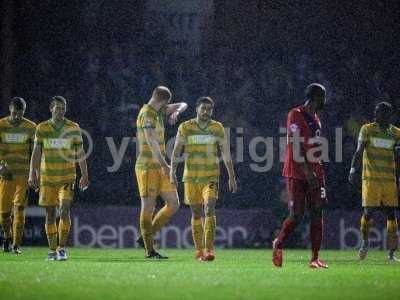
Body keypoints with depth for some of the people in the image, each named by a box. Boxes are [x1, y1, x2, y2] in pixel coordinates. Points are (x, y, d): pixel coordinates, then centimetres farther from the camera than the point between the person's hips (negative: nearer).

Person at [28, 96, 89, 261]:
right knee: (50, 214, 4)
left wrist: (85, 175, 0)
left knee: (64, 211, -14)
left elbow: (80, 153, 4)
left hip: (67, 177, -1)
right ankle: (52, 250, 11)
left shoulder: (73, 128, 1)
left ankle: (62, 248, -10)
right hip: (47, 177, 1)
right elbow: (36, 152, 1)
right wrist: (32, 174, -8)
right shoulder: (42, 128, 2)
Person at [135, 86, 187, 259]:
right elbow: (152, 142, -25)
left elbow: (183, 105, 22)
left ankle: (145, 238, 13)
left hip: (159, 168, 9)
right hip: (147, 167, -9)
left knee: (173, 204, 6)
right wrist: (164, 165, -31)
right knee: (149, 207, -3)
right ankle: (150, 250, 2)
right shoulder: (147, 114, -14)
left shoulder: (158, 110, 14)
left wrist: (176, 112, -3)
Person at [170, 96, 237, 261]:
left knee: (209, 209, -18)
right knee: (196, 213, 8)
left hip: (211, 177, -1)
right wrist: (172, 173, -13)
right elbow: (176, 150, -2)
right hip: (191, 177, 1)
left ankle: (209, 249, -24)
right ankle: (198, 250, 19)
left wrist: (232, 177, 3)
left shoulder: (218, 128, 1)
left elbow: (226, 153, 5)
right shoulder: (185, 127, -1)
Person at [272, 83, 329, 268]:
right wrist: (308, 173, -21)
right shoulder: (296, 116, -10)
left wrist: (318, 175, 17)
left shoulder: (315, 119, 16)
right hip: (297, 174, -7)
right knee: (296, 216, -6)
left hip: (314, 174, 7)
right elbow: (296, 148, -17)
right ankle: (278, 244, 21)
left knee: (317, 214, -1)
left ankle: (315, 258, 1)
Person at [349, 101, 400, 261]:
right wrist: (353, 170, -17)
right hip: (371, 178, -2)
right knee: (368, 212, -8)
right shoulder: (367, 129, 2)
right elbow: (359, 151, -4)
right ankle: (365, 242, 19)